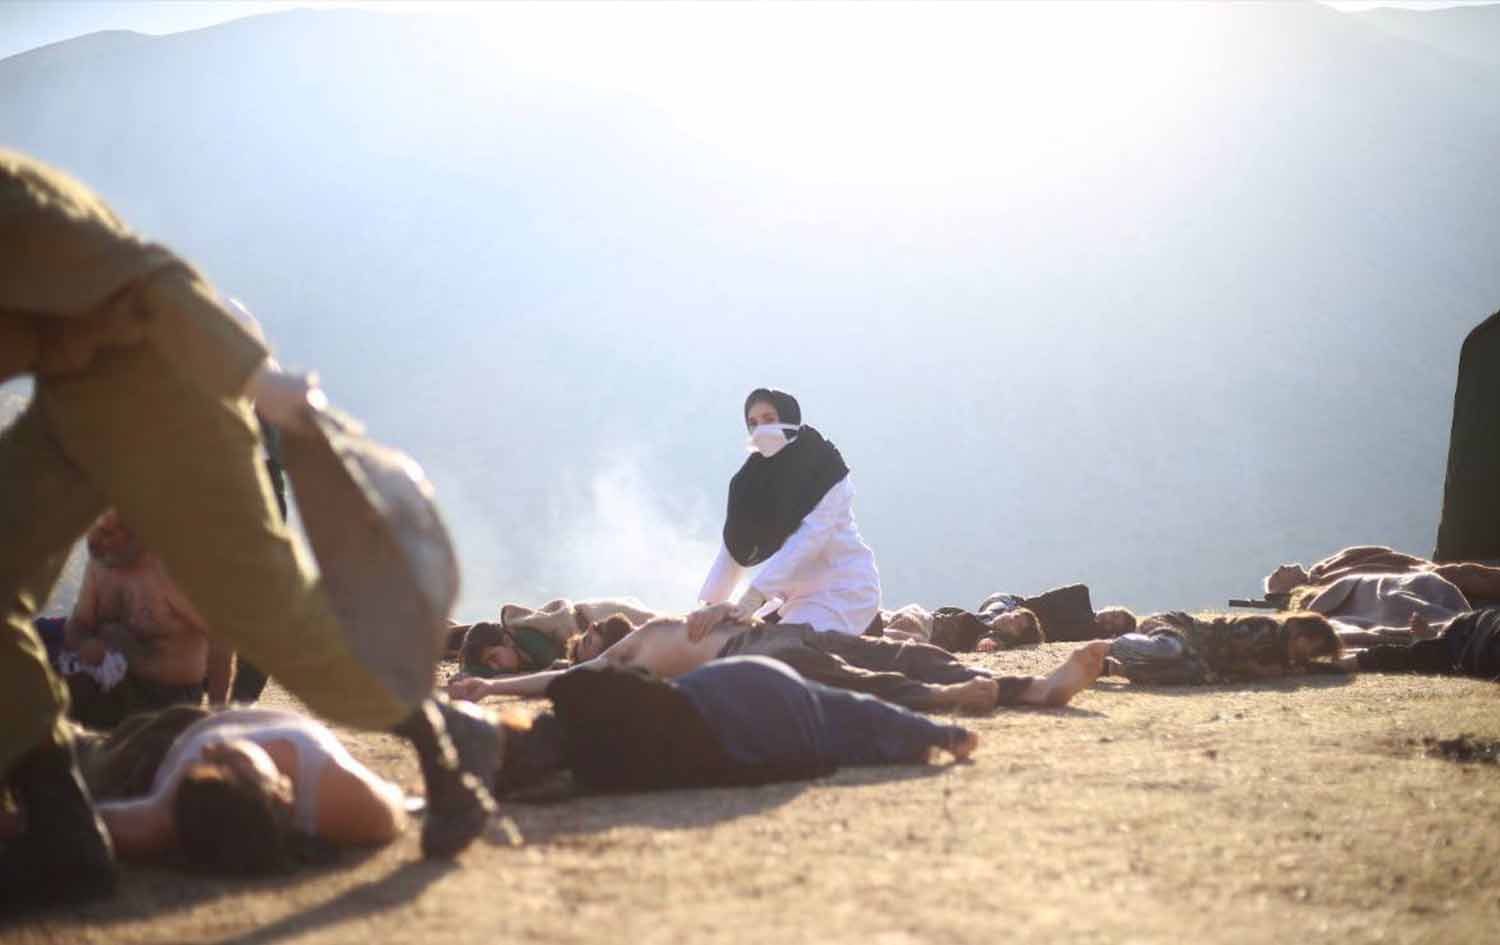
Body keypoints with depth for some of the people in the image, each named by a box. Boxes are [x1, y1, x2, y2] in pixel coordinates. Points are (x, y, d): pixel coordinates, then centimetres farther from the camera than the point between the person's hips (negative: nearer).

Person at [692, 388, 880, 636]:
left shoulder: (824, 469, -13)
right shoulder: (753, 479, 5)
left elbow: (809, 538, -24)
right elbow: (735, 546, 0)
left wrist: (756, 592, -33)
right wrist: (707, 604, -12)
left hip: (842, 589, -7)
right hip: (802, 595, 7)